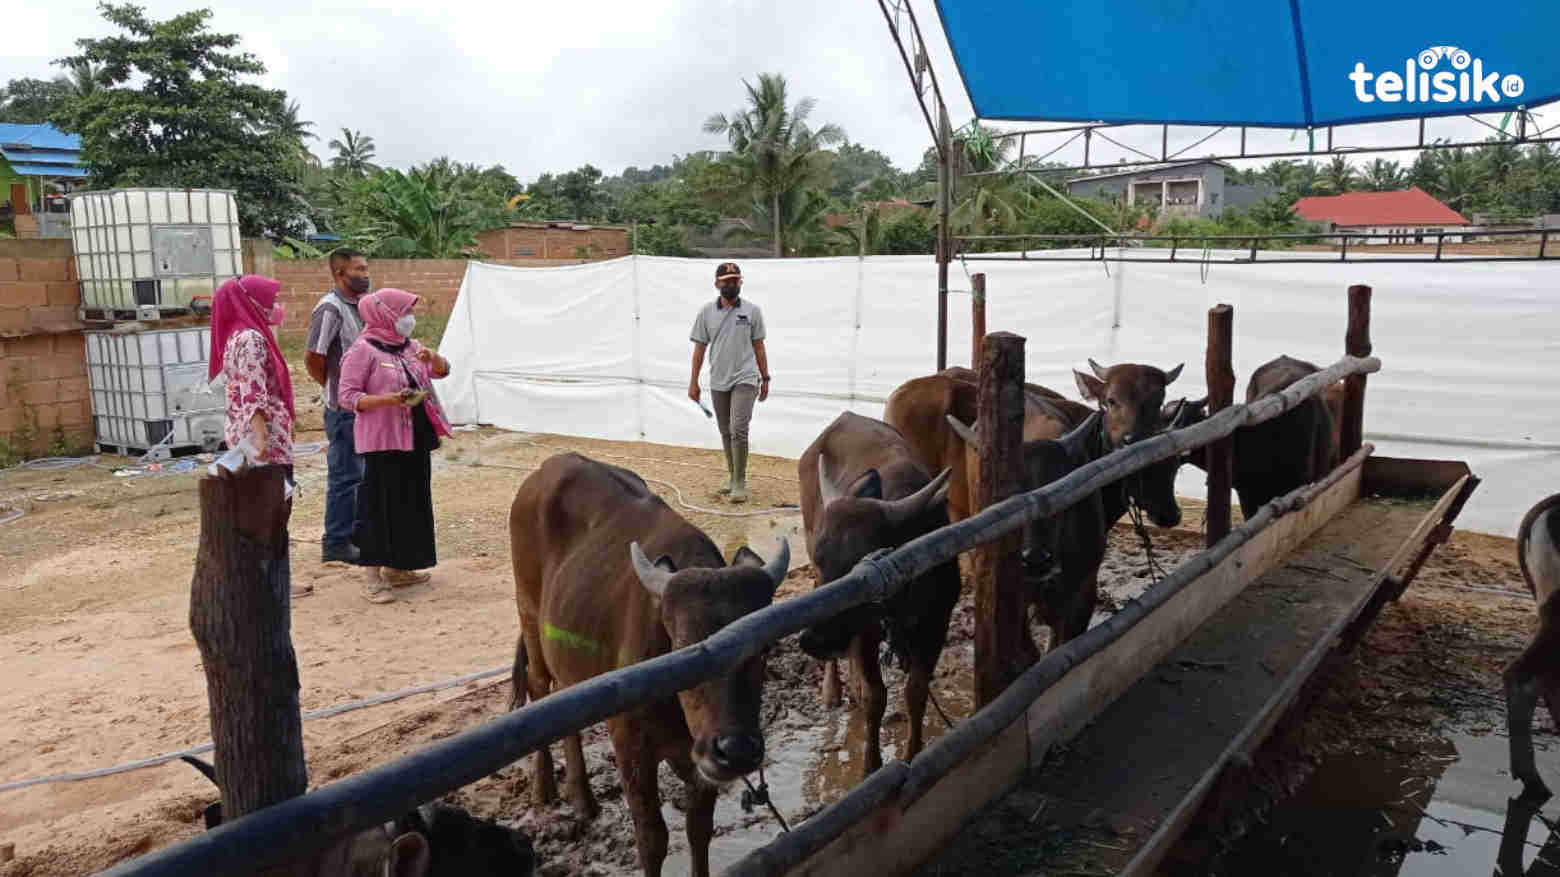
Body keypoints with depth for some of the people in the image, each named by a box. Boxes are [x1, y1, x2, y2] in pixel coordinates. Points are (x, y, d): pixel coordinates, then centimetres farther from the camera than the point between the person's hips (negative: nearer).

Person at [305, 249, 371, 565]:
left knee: (359, 474, 16)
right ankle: (336, 544, 6)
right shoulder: (330, 308, -15)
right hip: (344, 408, -9)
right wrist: (334, 390, -6)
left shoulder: (358, 306, 11)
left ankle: (358, 535, 27)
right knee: (345, 476, -3)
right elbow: (313, 358, -18)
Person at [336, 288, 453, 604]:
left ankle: (396, 569, 25)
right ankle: (373, 578, 2)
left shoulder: (408, 346, 13)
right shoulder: (363, 350, -9)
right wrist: (387, 399, -25)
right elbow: (346, 395, -13)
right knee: (380, 504, -5)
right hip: (382, 440, -8)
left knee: (411, 503, 13)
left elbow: (442, 371, 16)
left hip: (415, 438, 8)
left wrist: (432, 358, -6)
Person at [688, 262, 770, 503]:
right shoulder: (706, 312, 3)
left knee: (738, 430, -14)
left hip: (744, 379, -3)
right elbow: (699, 348, 5)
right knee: (726, 432, 12)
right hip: (718, 382, 3)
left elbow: (758, 346, 5)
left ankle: (740, 483, -8)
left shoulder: (752, 311, 0)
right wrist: (694, 381, 3)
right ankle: (733, 478, 24)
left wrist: (765, 378, 5)